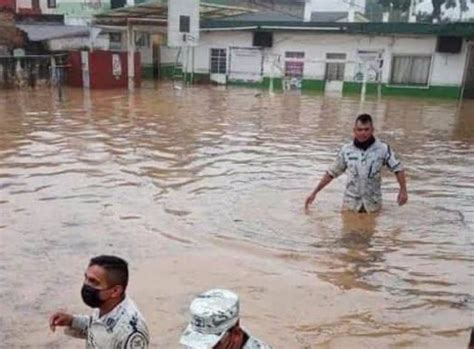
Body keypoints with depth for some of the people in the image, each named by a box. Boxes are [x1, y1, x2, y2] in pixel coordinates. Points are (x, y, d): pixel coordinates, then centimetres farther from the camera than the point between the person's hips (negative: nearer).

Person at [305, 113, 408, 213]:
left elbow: (398, 169, 0)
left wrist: (403, 190, -13)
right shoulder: (346, 150, -4)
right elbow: (331, 173, 4)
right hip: (351, 203, 1)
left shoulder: (383, 149, -8)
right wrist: (314, 193, 3)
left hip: (372, 205, -1)